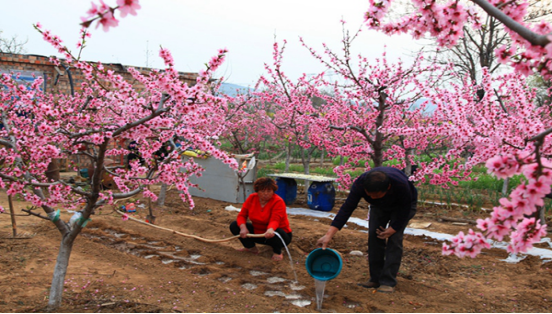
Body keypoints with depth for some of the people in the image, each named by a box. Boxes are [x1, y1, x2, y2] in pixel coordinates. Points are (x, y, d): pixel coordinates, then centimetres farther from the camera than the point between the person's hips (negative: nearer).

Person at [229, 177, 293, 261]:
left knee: (276, 233, -41)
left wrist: (270, 229, -58)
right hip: (257, 232, 5)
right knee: (234, 225, -7)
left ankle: (278, 252, -8)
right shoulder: (251, 198, -6)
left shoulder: (278, 202, -21)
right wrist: (243, 228, -27)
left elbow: (275, 220, -35)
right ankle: (251, 248, 9)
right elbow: (242, 215, -6)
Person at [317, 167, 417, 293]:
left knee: (394, 238, -17)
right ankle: (375, 279, 3)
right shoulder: (360, 184, -36)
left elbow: (405, 209, -24)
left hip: (402, 205, -3)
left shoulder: (401, 185, -43)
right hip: (379, 206, 3)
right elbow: (346, 209, -34)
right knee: (373, 235, -9)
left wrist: (393, 229, -26)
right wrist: (329, 235, -40)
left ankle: (388, 282, -10)